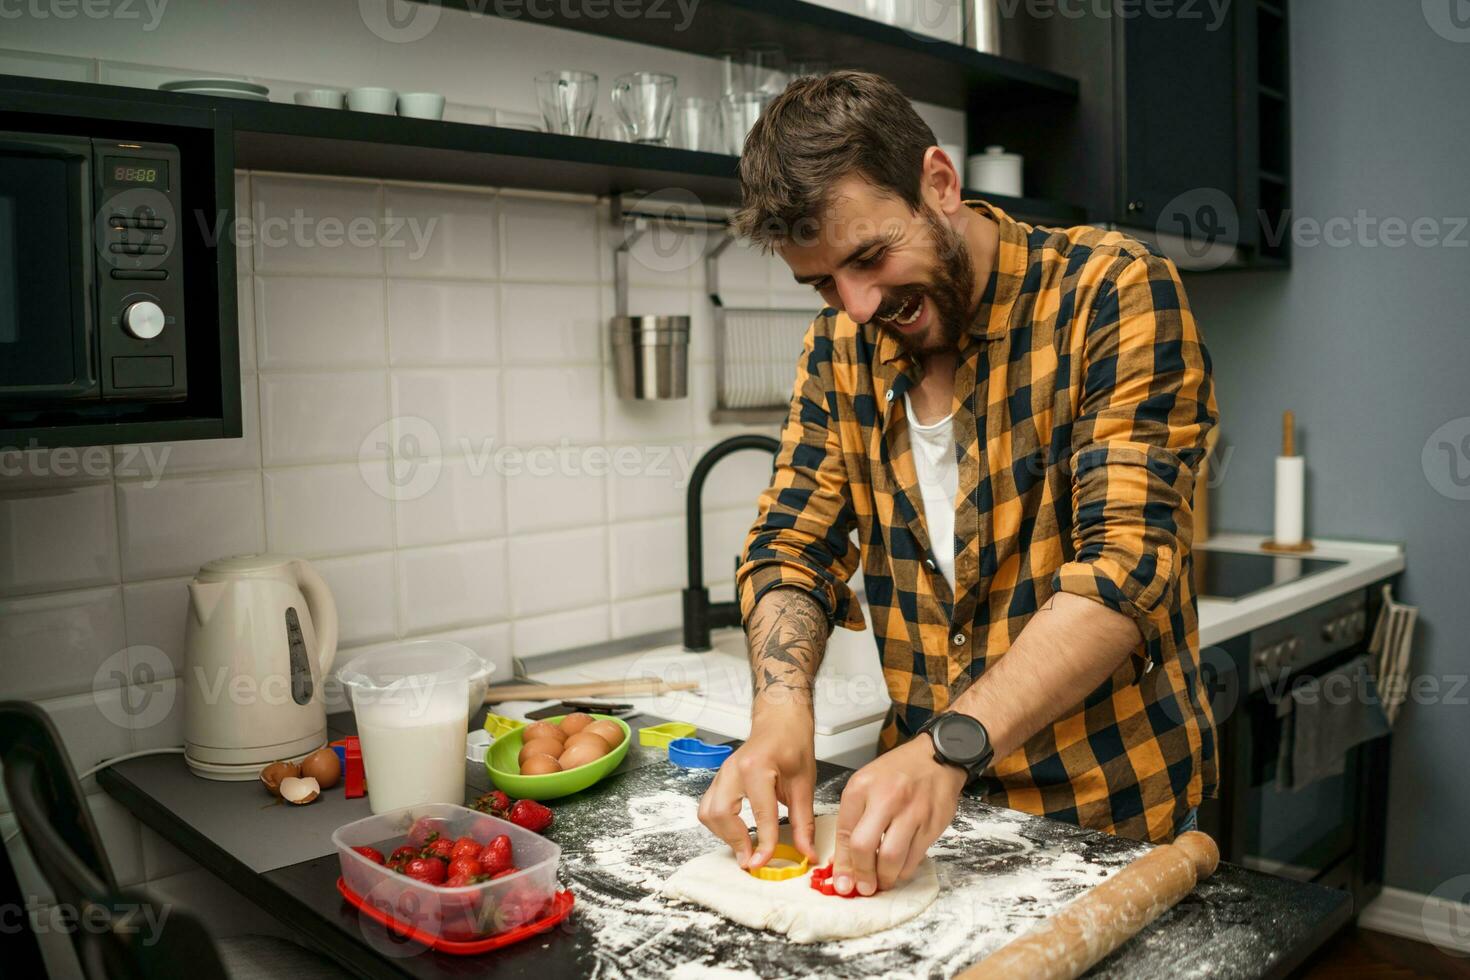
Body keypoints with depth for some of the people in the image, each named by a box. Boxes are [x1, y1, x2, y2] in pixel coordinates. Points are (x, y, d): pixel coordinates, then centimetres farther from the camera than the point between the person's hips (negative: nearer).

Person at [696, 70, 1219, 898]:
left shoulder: (1116, 295, -16)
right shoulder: (840, 346, 1)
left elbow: (1125, 567, -24)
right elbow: (792, 547, 0)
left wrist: (951, 745, -33)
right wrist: (782, 713, -18)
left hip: (1105, 807, -4)